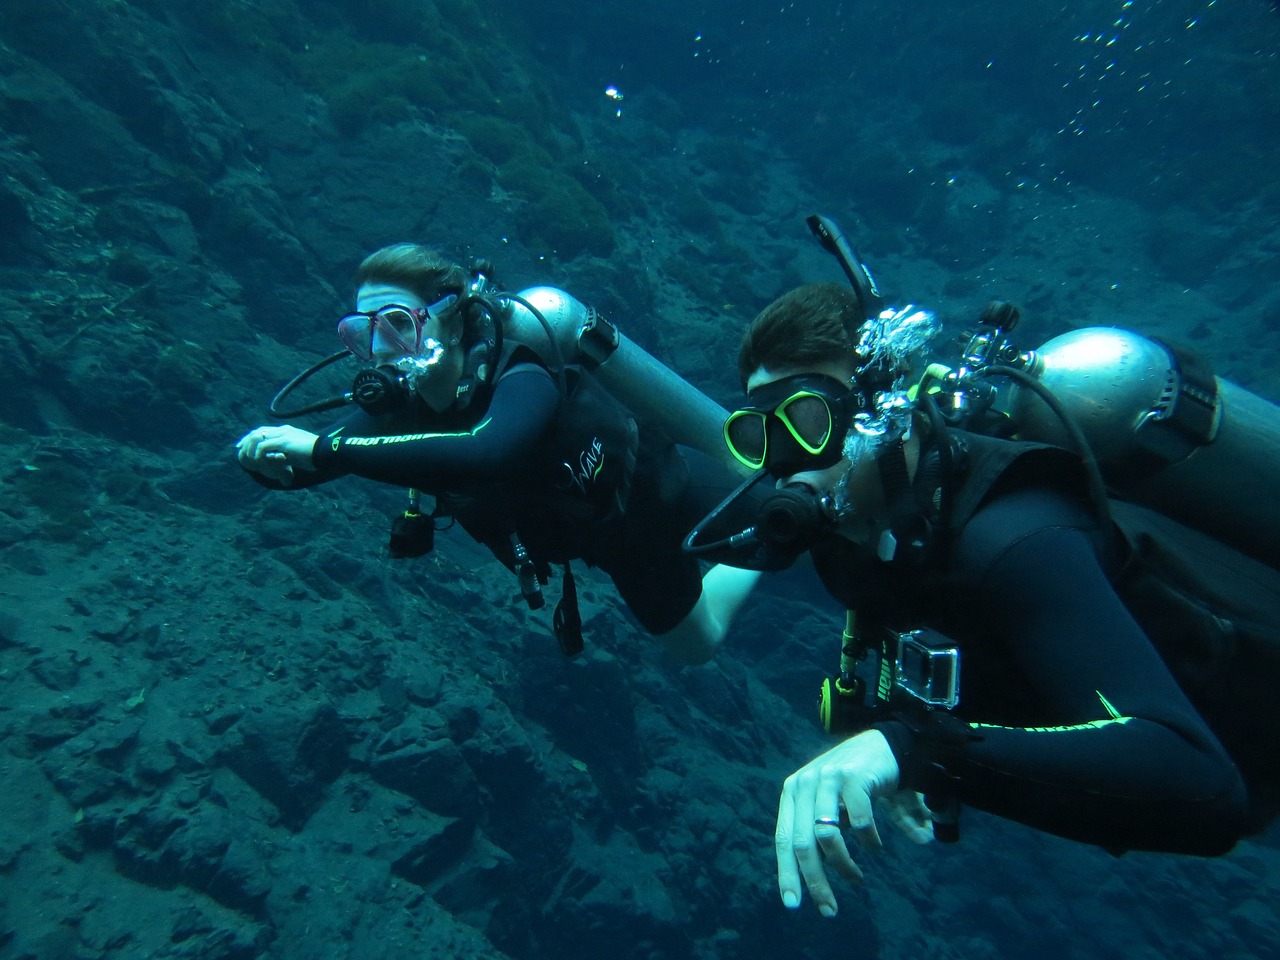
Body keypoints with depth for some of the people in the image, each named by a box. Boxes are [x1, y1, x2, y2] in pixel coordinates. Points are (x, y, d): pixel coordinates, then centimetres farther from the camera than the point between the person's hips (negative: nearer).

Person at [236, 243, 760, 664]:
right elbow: (303, 464, -19)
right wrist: (271, 461, -42)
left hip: (647, 494, -6)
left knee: (698, 642, 21)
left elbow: (482, 455, -60)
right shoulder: (399, 401, -19)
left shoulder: (519, 378, -40)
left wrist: (324, 448, -57)